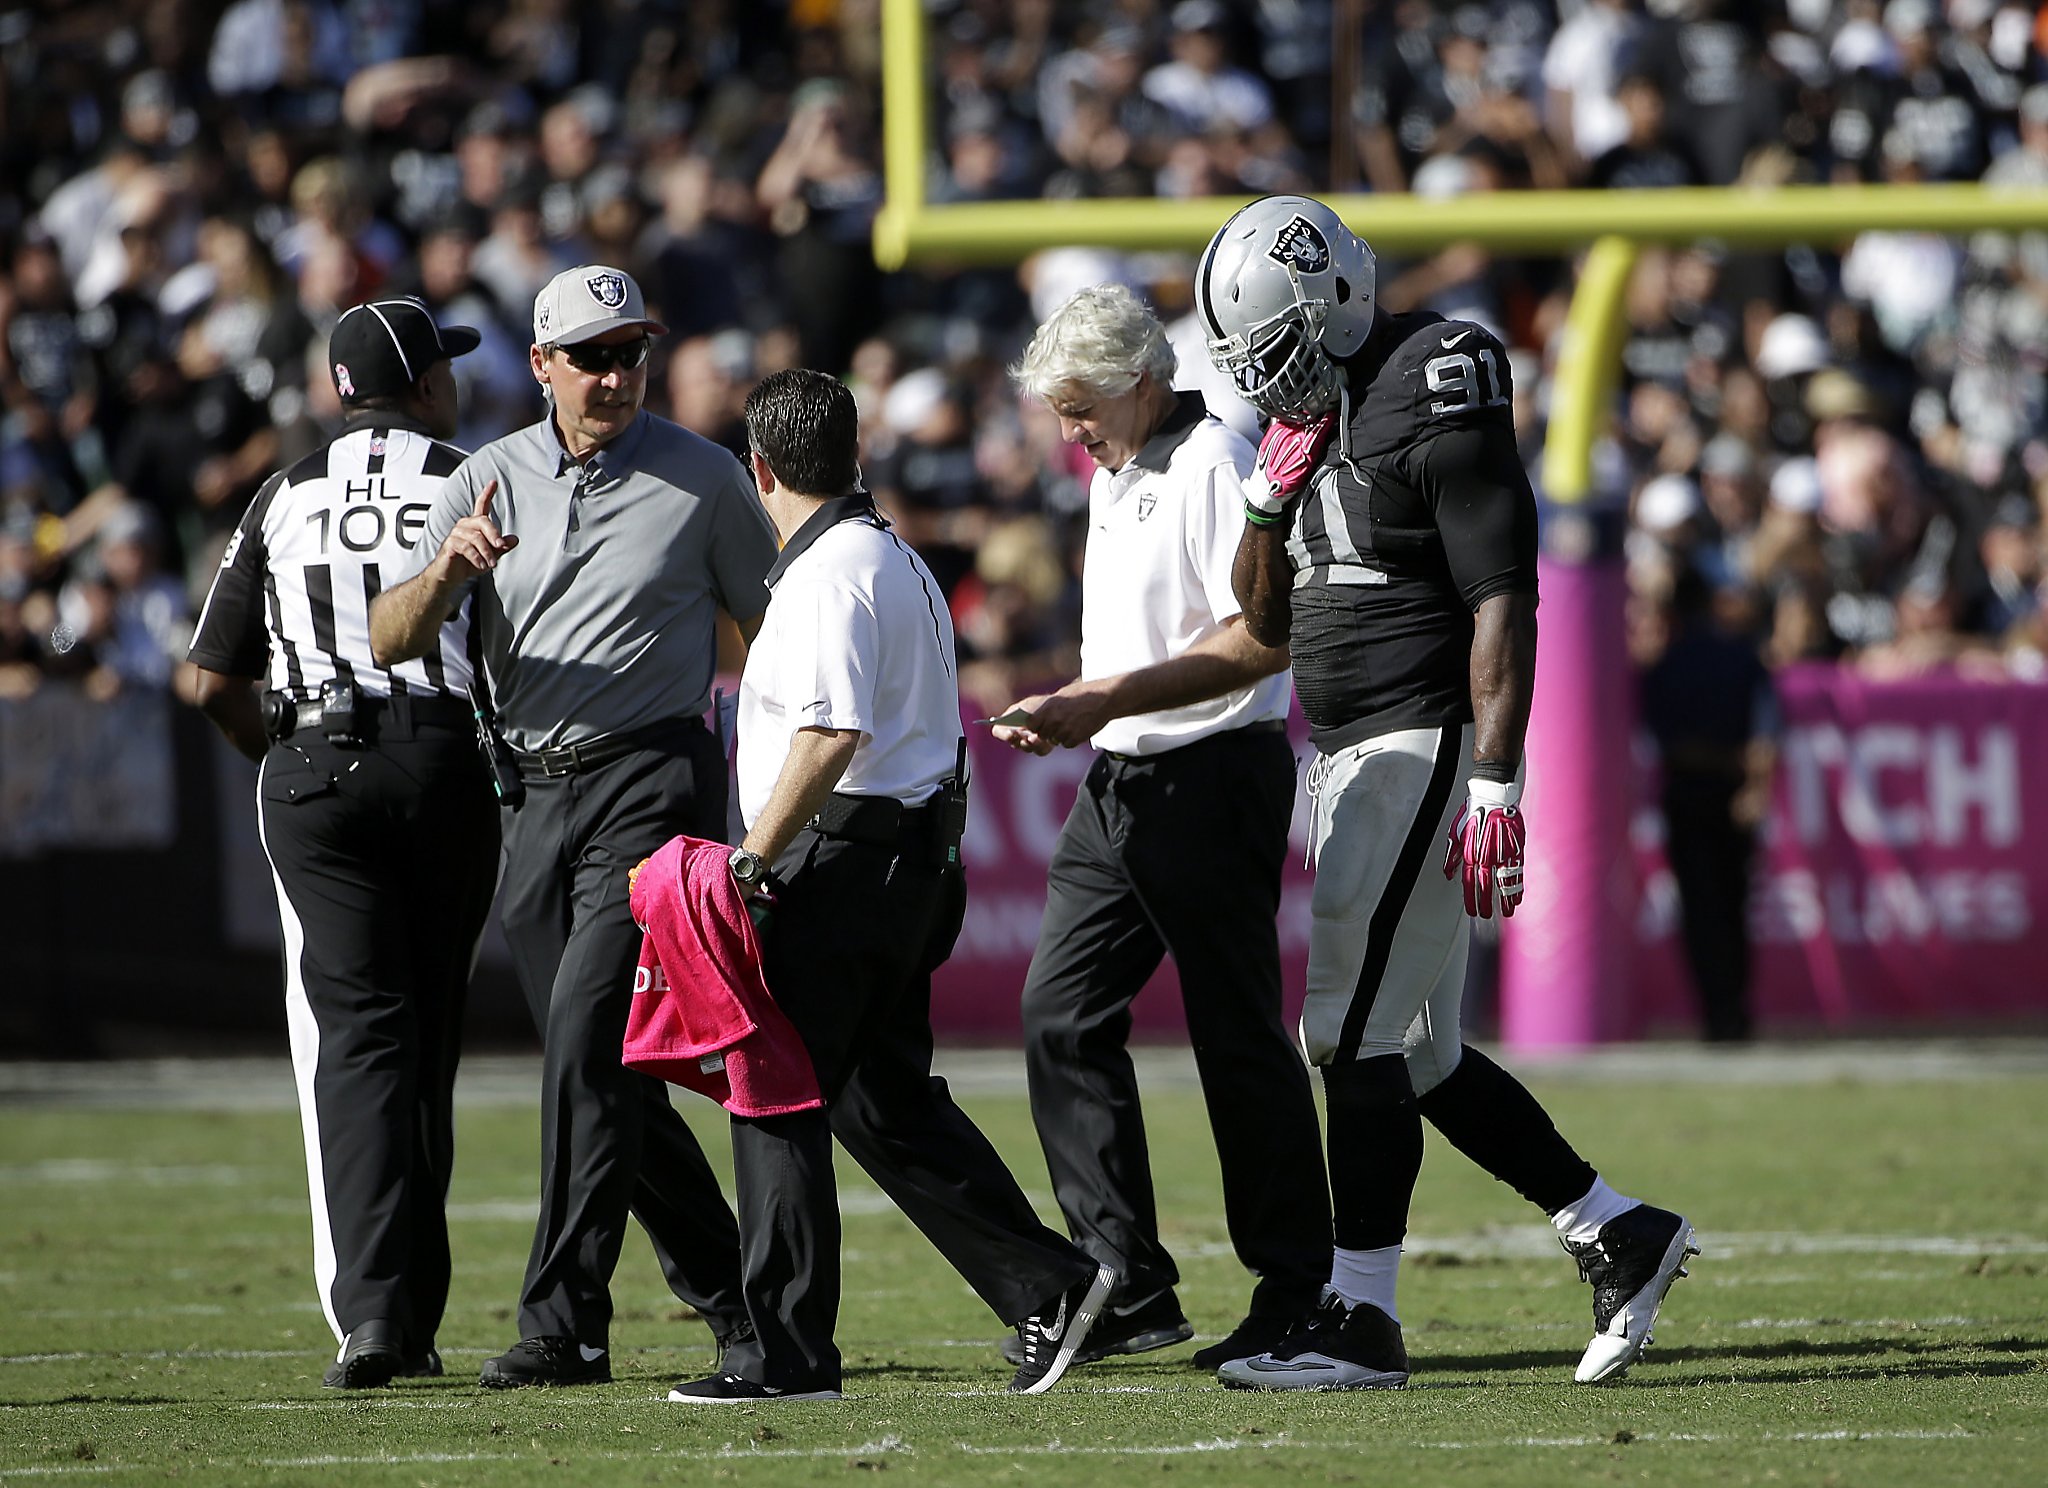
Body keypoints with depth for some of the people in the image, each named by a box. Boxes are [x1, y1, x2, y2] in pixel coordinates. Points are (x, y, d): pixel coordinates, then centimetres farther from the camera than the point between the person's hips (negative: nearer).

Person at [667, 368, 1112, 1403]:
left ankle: (790, 1356, -5)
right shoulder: (898, 562, 18)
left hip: (846, 854, -10)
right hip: (912, 863, 10)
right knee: (885, 1100, 15)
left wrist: (750, 860, -23)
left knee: (776, 1099, -5)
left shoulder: (829, 574, -14)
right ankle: (1046, 1289, 12)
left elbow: (831, 736, -25)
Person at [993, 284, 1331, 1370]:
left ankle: (1298, 1291, 4)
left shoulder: (1215, 465, -13)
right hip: (1118, 784, 9)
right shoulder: (1116, 477, 17)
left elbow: (1263, 638, -21)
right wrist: (1069, 713, 10)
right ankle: (1127, 1288, 5)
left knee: (1239, 1037, -4)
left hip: (1214, 779, -9)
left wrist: (1111, 699, -21)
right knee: (1062, 1016, 2)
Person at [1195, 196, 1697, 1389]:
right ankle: (1620, 1237, 19)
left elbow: (1503, 602, -17)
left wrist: (1496, 784, -23)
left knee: (1358, 1032, -11)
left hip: (1420, 749, -9)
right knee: (1418, 1052, 10)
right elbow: (1267, 621, 20)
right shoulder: (1316, 415, 14)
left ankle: (1362, 1317, -8)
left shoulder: (1437, 403, -13)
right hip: (1351, 758, 9)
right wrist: (1272, 496, 2)